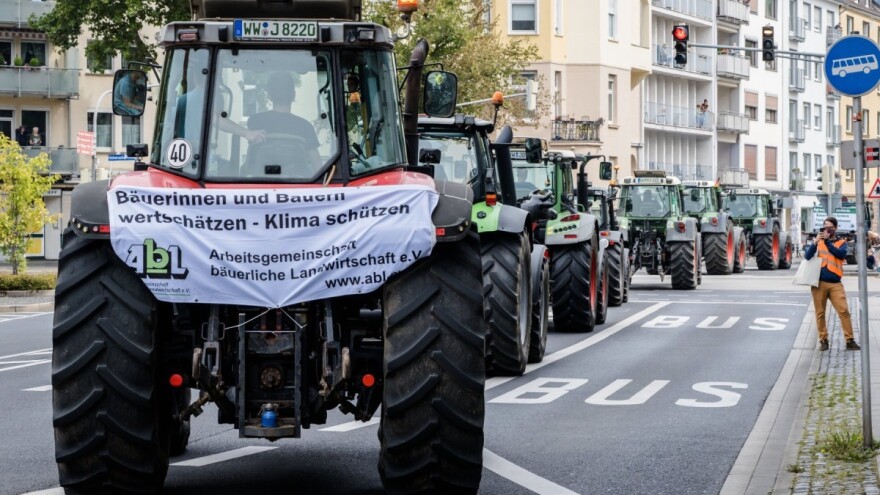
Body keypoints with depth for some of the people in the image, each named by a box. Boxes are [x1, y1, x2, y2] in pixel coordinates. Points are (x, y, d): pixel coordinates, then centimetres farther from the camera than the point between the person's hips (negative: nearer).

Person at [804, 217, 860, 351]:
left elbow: (841, 254, -12)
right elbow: (807, 256, -1)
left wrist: (827, 241, -19)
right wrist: (815, 242, -17)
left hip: (835, 283, -1)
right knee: (820, 313, 4)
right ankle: (823, 340, 12)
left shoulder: (842, 242, 9)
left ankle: (850, 340, -3)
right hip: (819, 283, 1)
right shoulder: (819, 241, 10)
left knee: (844, 311, -8)